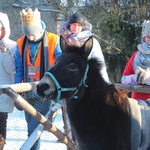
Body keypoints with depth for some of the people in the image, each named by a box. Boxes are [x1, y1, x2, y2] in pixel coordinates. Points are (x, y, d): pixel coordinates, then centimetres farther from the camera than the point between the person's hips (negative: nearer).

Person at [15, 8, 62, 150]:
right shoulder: (21, 43, 1)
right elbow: (19, 70, 7)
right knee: (31, 128, 15)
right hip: (28, 93, 5)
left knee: (34, 129, -12)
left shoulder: (54, 42, -11)